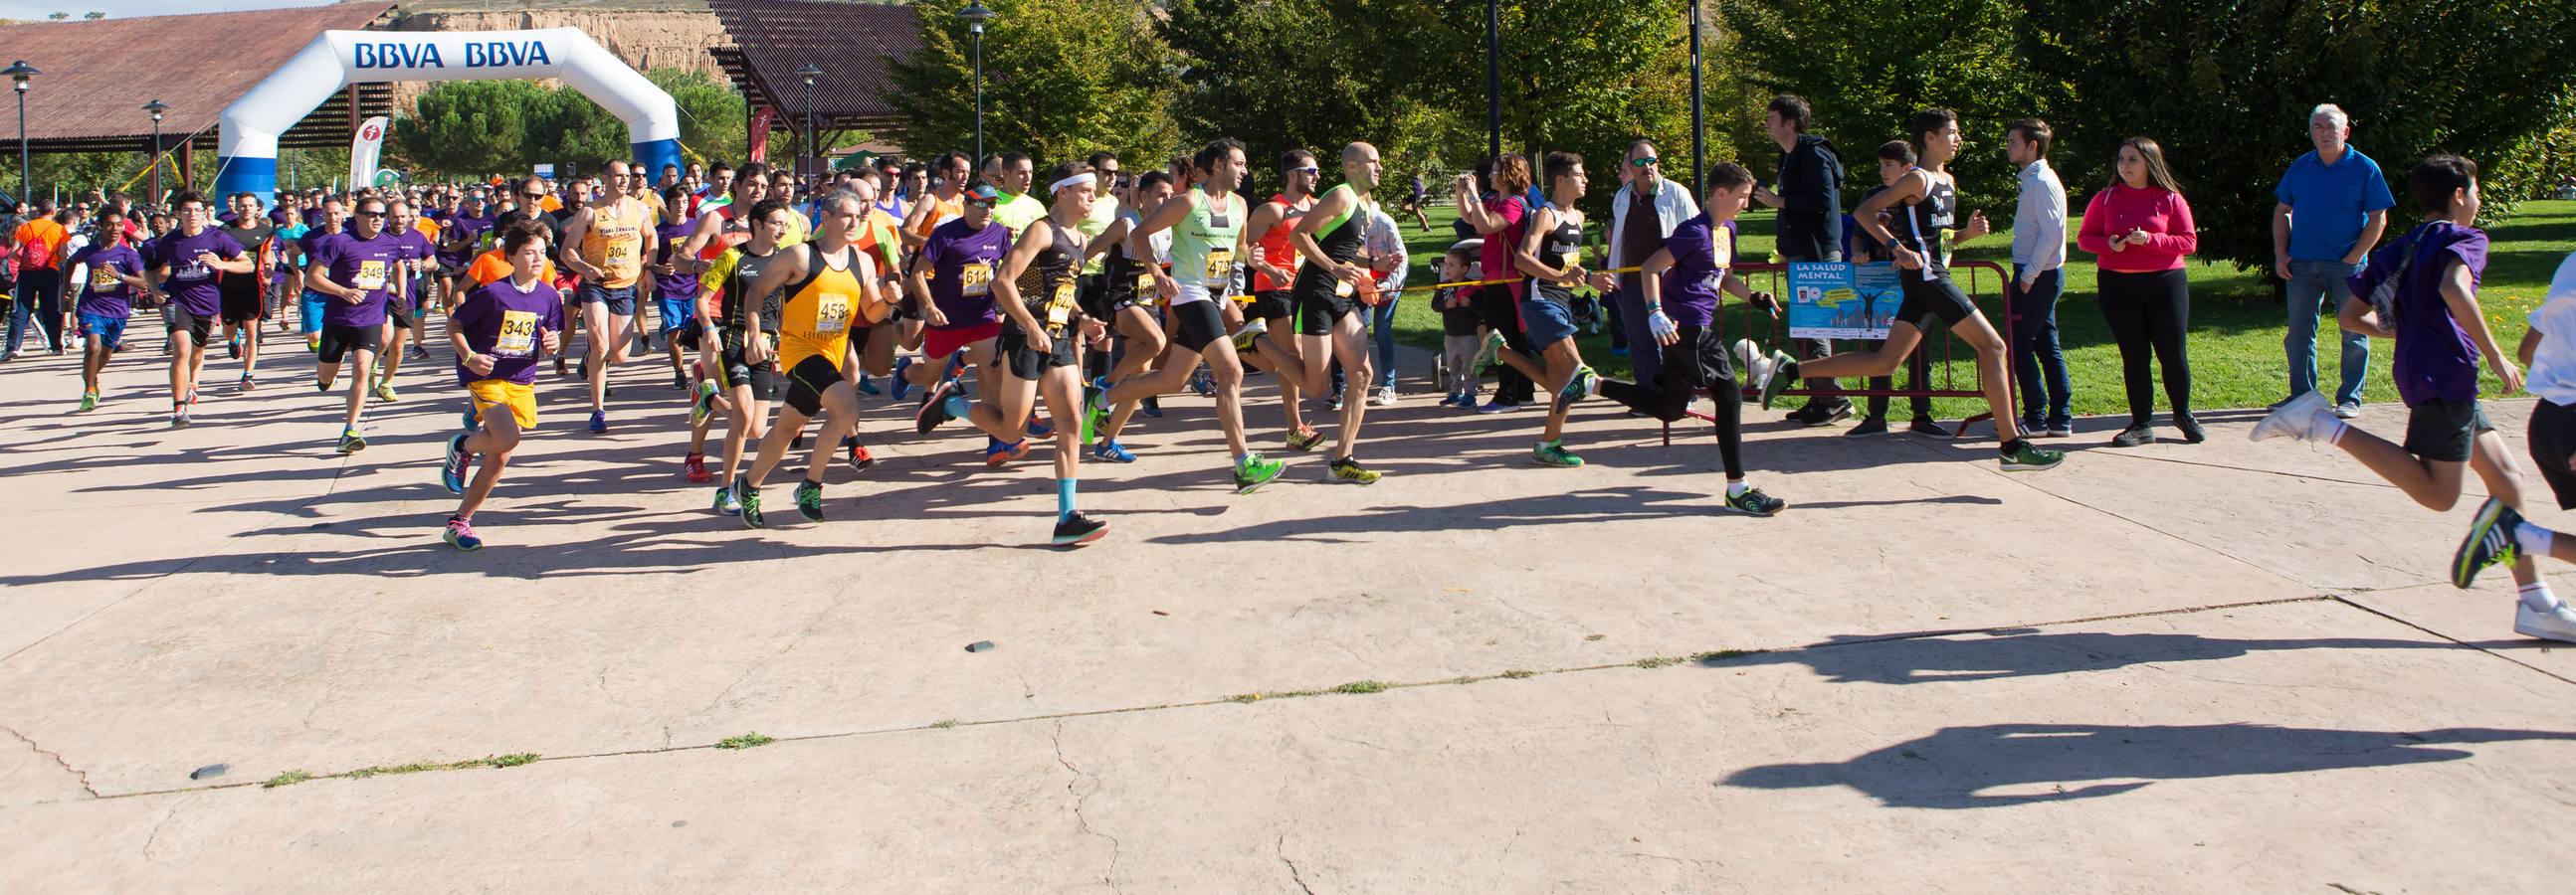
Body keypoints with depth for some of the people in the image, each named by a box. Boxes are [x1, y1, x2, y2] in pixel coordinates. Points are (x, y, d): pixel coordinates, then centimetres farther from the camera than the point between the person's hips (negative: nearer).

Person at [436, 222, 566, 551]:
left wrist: (553, 343, -12)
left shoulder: (549, 296, 1)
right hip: (487, 375, -5)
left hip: (522, 381, 5)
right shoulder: (493, 293, -12)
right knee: (507, 438, -28)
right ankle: (464, 446, 7)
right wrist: (469, 357, -17)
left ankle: (459, 521, 17)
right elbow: (453, 324, -4)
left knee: (499, 457, 3)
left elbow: (551, 340, 12)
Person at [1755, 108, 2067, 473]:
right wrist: (1898, 248, -22)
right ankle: (2013, 446, -4)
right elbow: (1863, 212, -13)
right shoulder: (1918, 179, -7)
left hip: (1930, 279, 9)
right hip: (1926, 275, -9)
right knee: (1991, 346, -7)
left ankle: (1790, 368, 6)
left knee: (1884, 362, 5)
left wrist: (1967, 232, 9)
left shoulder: (1948, 181, 19)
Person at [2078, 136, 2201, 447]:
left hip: (2165, 282, -1)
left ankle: (2183, 413, 23)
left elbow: (2189, 242, -3)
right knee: (2133, 356, 4)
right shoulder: (2106, 198, 4)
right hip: (2118, 285, 1)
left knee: (2173, 353, 0)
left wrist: (2150, 239, -17)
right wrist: (2109, 244, -13)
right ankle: (2141, 424, 10)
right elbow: (2084, 237, 7)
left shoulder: (2170, 199, 0)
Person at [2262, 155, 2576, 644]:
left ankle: (2536, 604, 8)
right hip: (2447, 370, -9)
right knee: (2438, 493, -14)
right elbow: (2454, 289, -24)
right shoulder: (2465, 238, -1)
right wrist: (2495, 355, -19)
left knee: (2506, 476, 10)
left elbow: (2350, 315, 19)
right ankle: (2326, 425, -18)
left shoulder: (2399, 250, 21)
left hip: (2418, 367, 9)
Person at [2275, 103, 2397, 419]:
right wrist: (2280, 254, 3)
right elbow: (2282, 211, 14)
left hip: (2347, 264, -4)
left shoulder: (2365, 168, -4)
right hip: (2302, 263, 4)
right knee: (2299, 333, 8)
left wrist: (2354, 257, -13)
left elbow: (2378, 219, -5)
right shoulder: (2300, 167, 7)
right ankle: (2302, 395, 19)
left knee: (2353, 334, 2)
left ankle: (2350, 399, 10)